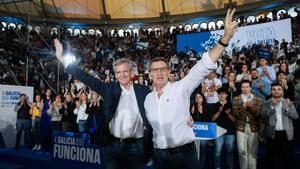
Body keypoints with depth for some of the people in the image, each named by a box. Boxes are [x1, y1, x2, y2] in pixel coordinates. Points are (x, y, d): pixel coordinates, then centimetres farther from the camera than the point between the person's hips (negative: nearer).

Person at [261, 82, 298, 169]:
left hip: (286, 133, 1)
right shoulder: (267, 103, 4)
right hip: (272, 133, -1)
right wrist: (272, 106, -22)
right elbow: (263, 115, -11)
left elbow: (295, 116, -1)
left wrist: (287, 107, -17)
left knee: (288, 156, 6)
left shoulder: (288, 102, 8)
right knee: (270, 156, 9)